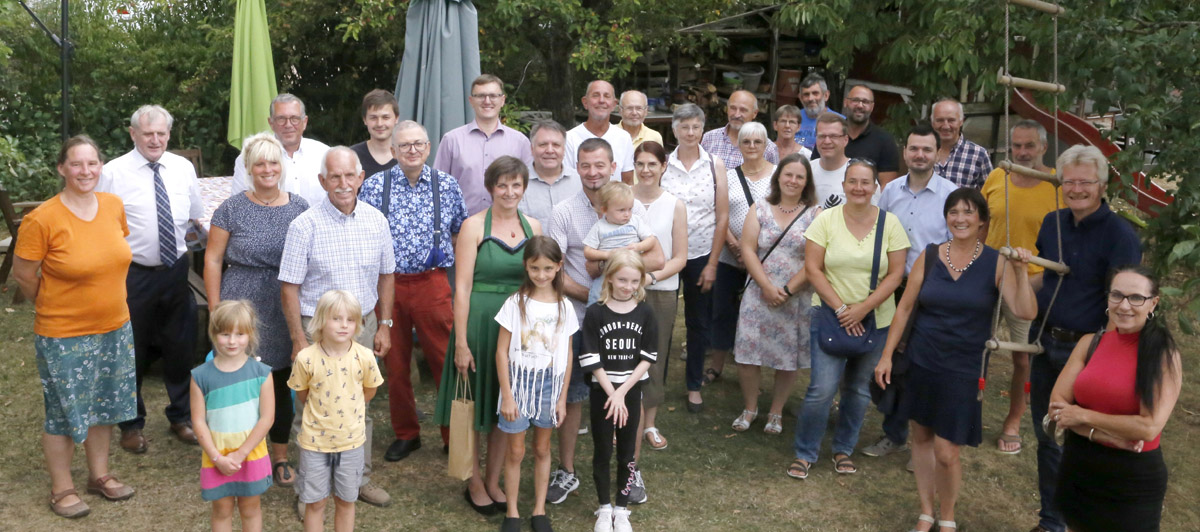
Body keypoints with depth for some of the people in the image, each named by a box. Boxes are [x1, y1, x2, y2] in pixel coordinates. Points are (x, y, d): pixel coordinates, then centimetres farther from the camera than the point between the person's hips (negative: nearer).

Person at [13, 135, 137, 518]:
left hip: (114, 328, 5)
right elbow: (22, 274, -9)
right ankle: (61, 490, 25)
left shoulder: (114, 206, -2)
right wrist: (54, 307, 3)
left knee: (103, 404, 18)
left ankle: (99, 475, 36)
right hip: (63, 335, -5)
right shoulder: (42, 220, -19)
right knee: (64, 412, 8)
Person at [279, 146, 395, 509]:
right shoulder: (305, 226, -12)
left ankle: (359, 478, 32)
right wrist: (299, 341, -12)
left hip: (364, 326, 4)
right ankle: (309, 491, 20)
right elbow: (289, 287, -10)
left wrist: (384, 325, 7)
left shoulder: (376, 221, 0)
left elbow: (385, 275, 10)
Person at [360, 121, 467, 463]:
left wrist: (439, 256, 4)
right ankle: (405, 435, 28)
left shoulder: (447, 185, 3)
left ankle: (454, 435, 16)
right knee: (395, 364, 11)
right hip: (388, 284, 1)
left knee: (445, 360, 0)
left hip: (432, 283, -1)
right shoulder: (374, 185, 1)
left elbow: (460, 232, 13)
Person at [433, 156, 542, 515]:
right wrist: (461, 343, -14)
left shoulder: (533, 227, 6)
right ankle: (474, 483, 25)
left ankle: (494, 481, 28)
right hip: (479, 322, -4)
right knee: (473, 405, 7)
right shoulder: (474, 226, -7)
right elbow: (462, 288, -10)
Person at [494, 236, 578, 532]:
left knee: (542, 449, 13)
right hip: (519, 381, -2)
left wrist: (562, 398, 2)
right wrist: (506, 396, -10)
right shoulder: (515, 303, -9)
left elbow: (567, 354, 3)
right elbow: (501, 352, -8)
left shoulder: (565, 307, -2)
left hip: (550, 383, 2)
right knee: (516, 451, 6)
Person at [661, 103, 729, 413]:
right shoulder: (663, 164, -2)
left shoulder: (715, 164, -1)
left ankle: (694, 385, 25)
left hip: (701, 255, 1)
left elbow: (722, 216, -1)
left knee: (699, 323, 10)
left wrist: (712, 263, -4)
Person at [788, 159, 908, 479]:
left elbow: (895, 274, -4)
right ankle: (804, 453, 9)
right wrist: (840, 308, -13)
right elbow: (813, 269, -7)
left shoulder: (889, 223, -1)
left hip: (876, 321, 2)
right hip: (831, 317, -2)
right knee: (822, 388, -9)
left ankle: (844, 450, 30)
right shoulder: (826, 219, -4)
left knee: (858, 389, 12)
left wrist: (862, 308, -13)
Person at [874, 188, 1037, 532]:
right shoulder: (929, 256, -1)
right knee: (921, 437, 12)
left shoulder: (997, 263, -6)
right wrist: (887, 355, 1)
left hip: (964, 369, -2)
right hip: (921, 362, 3)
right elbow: (905, 307, 3)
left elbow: (1026, 312, -14)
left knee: (946, 453, -3)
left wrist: (1021, 272, -25)